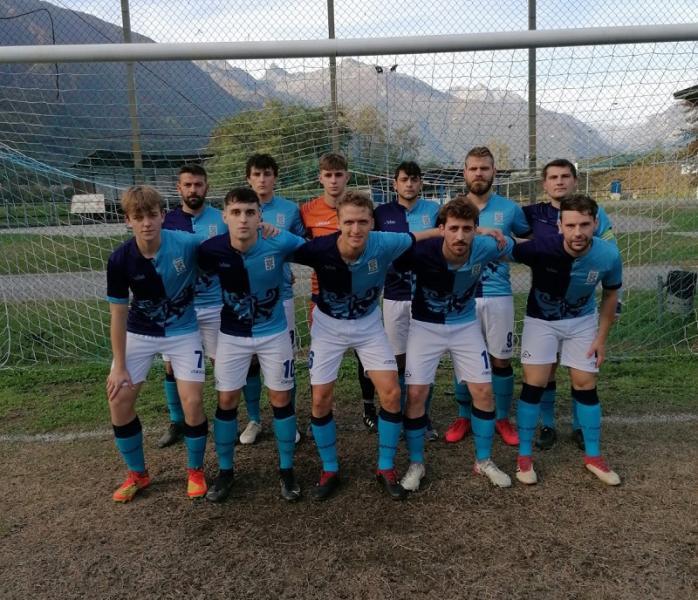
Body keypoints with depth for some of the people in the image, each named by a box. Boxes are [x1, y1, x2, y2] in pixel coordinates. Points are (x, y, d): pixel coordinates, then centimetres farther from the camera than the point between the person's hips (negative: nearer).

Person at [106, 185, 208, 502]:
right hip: (139, 333, 2)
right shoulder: (120, 259, -18)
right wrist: (119, 366, -7)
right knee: (119, 401, -1)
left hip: (182, 331, -2)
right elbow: (119, 314, -10)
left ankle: (195, 471, 17)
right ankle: (137, 474, 22)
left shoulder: (187, 244, -24)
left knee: (192, 401, -10)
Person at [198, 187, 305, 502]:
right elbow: (200, 275, 1)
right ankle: (225, 470, 26)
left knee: (281, 399, 7)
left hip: (274, 332, -1)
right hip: (232, 334, 1)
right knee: (227, 400, 6)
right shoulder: (211, 250, -20)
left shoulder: (280, 242, -24)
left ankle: (287, 470, 24)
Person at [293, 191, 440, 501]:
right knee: (320, 399, -1)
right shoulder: (320, 249, -29)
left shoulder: (384, 244, -25)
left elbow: (417, 236, -7)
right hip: (329, 325, -1)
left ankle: (386, 468, 15)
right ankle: (329, 471, 21)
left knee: (391, 393, -5)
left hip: (368, 323, 1)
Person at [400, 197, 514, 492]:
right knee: (416, 393, -6)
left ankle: (483, 461, 23)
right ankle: (416, 464, 15)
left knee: (483, 391, 1)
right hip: (425, 325, -2)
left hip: (466, 324, 2)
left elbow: (513, 245, 1)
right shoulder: (421, 251, -30)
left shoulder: (485, 248, -22)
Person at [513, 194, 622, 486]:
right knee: (534, 385, -6)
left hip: (582, 321, 3)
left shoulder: (608, 255, -23)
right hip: (541, 320, -2)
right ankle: (524, 456, 10)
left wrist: (601, 337, -1)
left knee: (586, 386, 5)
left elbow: (610, 295, -3)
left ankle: (593, 456, 23)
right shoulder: (542, 248, -33)